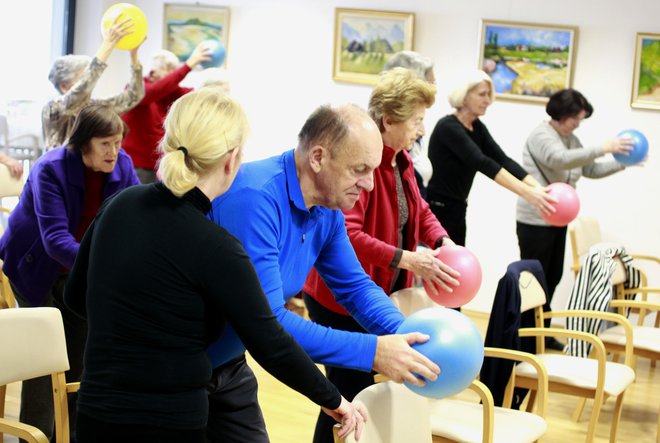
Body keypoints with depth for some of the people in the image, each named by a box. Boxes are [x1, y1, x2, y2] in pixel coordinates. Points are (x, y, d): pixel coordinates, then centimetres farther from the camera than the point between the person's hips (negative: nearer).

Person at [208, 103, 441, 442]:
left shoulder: (327, 212, -3)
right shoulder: (254, 198, -31)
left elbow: (355, 285, 8)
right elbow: (266, 322, -34)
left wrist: (403, 335, -12)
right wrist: (373, 351, -31)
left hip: (227, 365, 8)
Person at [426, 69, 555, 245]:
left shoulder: (477, 127, 8)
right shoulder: (448, 127, -18)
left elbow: (502, 159, -2)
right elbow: (482, 163, -29)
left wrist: (537, 188, -17)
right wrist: (526, 193, -37)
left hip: (457, 209, 9)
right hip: (437, 210, -9)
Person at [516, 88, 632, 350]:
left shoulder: (572, 140, 12)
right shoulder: (541, 136, -15)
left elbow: (591, 170, 16)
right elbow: (562, 160, -33)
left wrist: (622, 163, 3)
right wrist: (602, 148, -36)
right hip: (535, 220, -8)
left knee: (552, 277, 12)